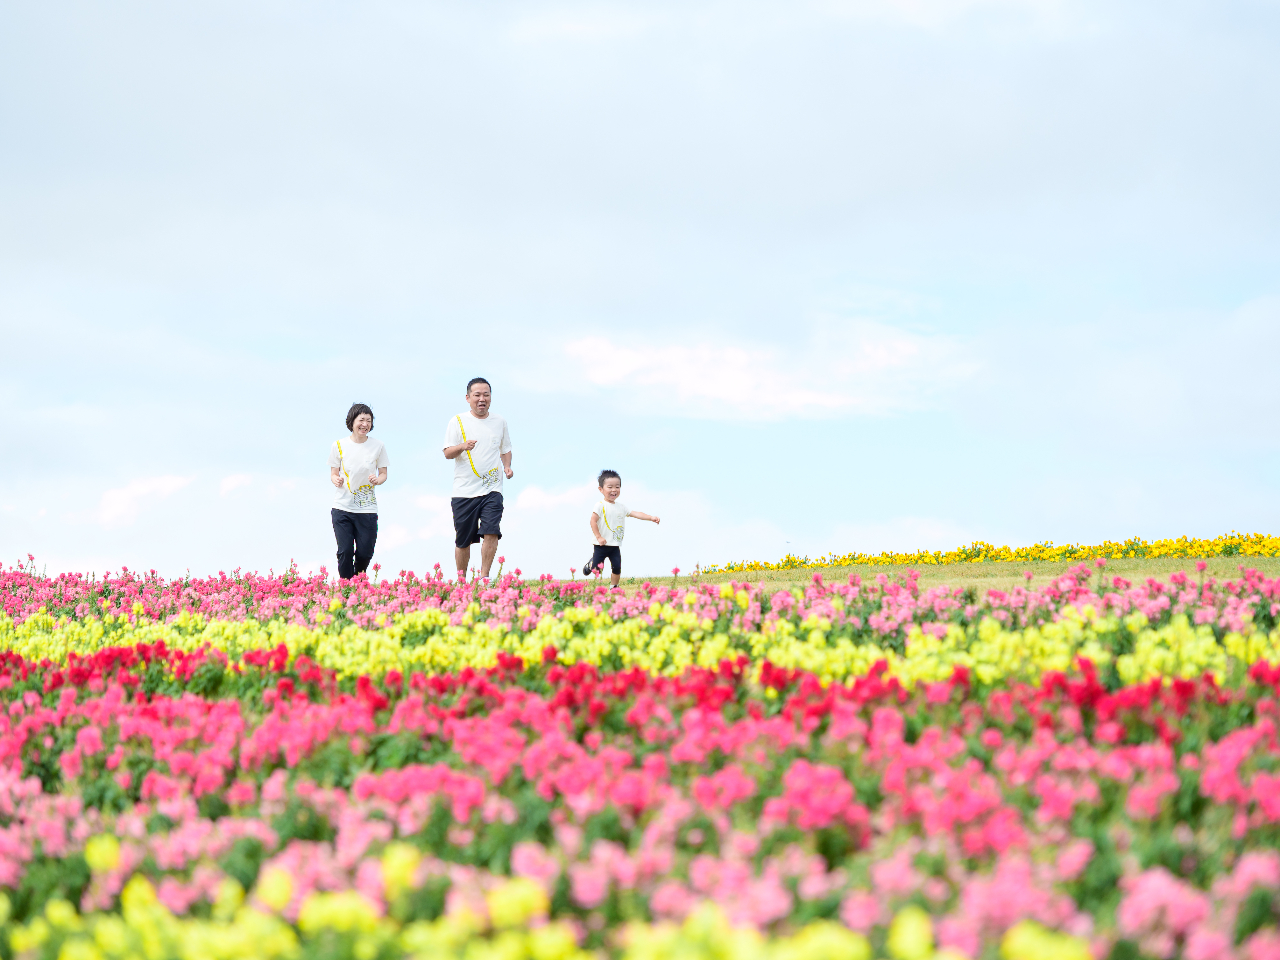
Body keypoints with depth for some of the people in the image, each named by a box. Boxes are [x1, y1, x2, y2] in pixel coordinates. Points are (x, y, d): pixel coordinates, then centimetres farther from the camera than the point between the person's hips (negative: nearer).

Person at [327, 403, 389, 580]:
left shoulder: (377, 446, 2)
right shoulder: (339, 446, 1)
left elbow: (383, 474, 9)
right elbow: (333, 474, 8)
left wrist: (377, 480, -14)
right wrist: (336, 480, -15)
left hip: (367, 510, 1)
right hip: (342, 507, -1)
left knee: (364, 554, 0)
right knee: (345, 552, -9)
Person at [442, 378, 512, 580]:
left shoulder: (499, 422, 11)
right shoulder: (458, 422, 1)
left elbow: (505, 449, 24)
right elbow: (447, 453, -4)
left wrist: (507, 466, 4)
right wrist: (462, 446, -24)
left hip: (492, 489, 1)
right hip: (464, 491, -1)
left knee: (491, 532, -17)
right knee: (463, 541, 4)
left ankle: (484, 577, -11)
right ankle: (461, 581, 19)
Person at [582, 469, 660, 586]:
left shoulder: (621, 507, 9)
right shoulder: (600, 506, -11)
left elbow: (635, 513, 7)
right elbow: (593, 521, -16)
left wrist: (651, 518, -4)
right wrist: (599, 537, -22)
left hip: (615, 546, 5)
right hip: (602, 545, -5)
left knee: (617, 568, 0)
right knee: (597, 569, 1)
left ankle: (614, 587, 18)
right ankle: (590, 565, 34)